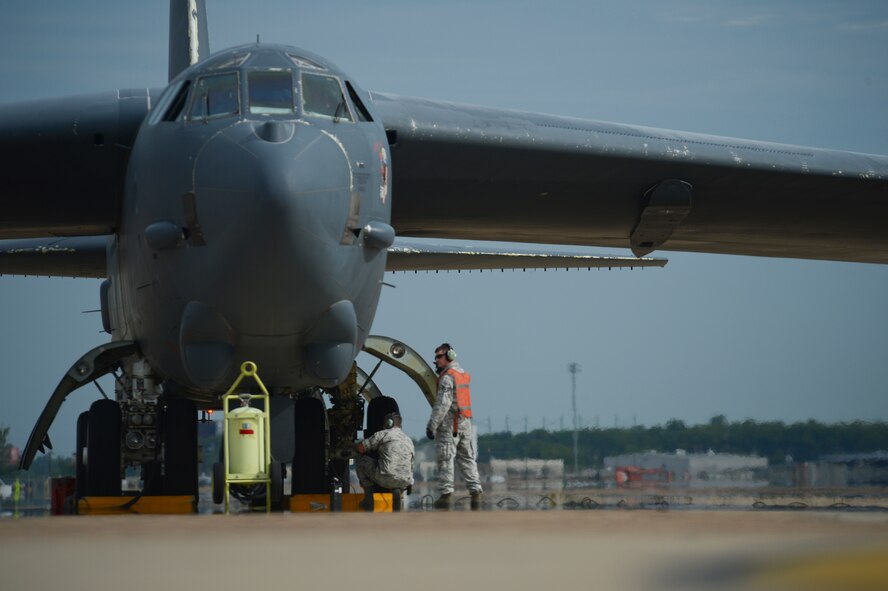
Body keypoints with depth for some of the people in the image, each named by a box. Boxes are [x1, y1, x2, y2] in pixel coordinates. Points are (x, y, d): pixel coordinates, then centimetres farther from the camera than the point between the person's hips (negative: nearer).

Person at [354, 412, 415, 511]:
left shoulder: (383, 434, 3)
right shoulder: (409, 440, 22)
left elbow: (360, 447, 3)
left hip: (385, 480, -7)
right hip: (404, 483, 7)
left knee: (361, 461, 14)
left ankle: (369, 498, 11)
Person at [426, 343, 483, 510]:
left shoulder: (448, 377, -12)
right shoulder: (463, 373, 15)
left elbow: (442, 404, -19)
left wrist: (432, 425, -18)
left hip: (449, 424, -8)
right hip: (465, 422, 8)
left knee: (446, 459, -4)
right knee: (467, 458, 10)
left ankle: (446, 494, -6)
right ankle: (476, 493, 4)